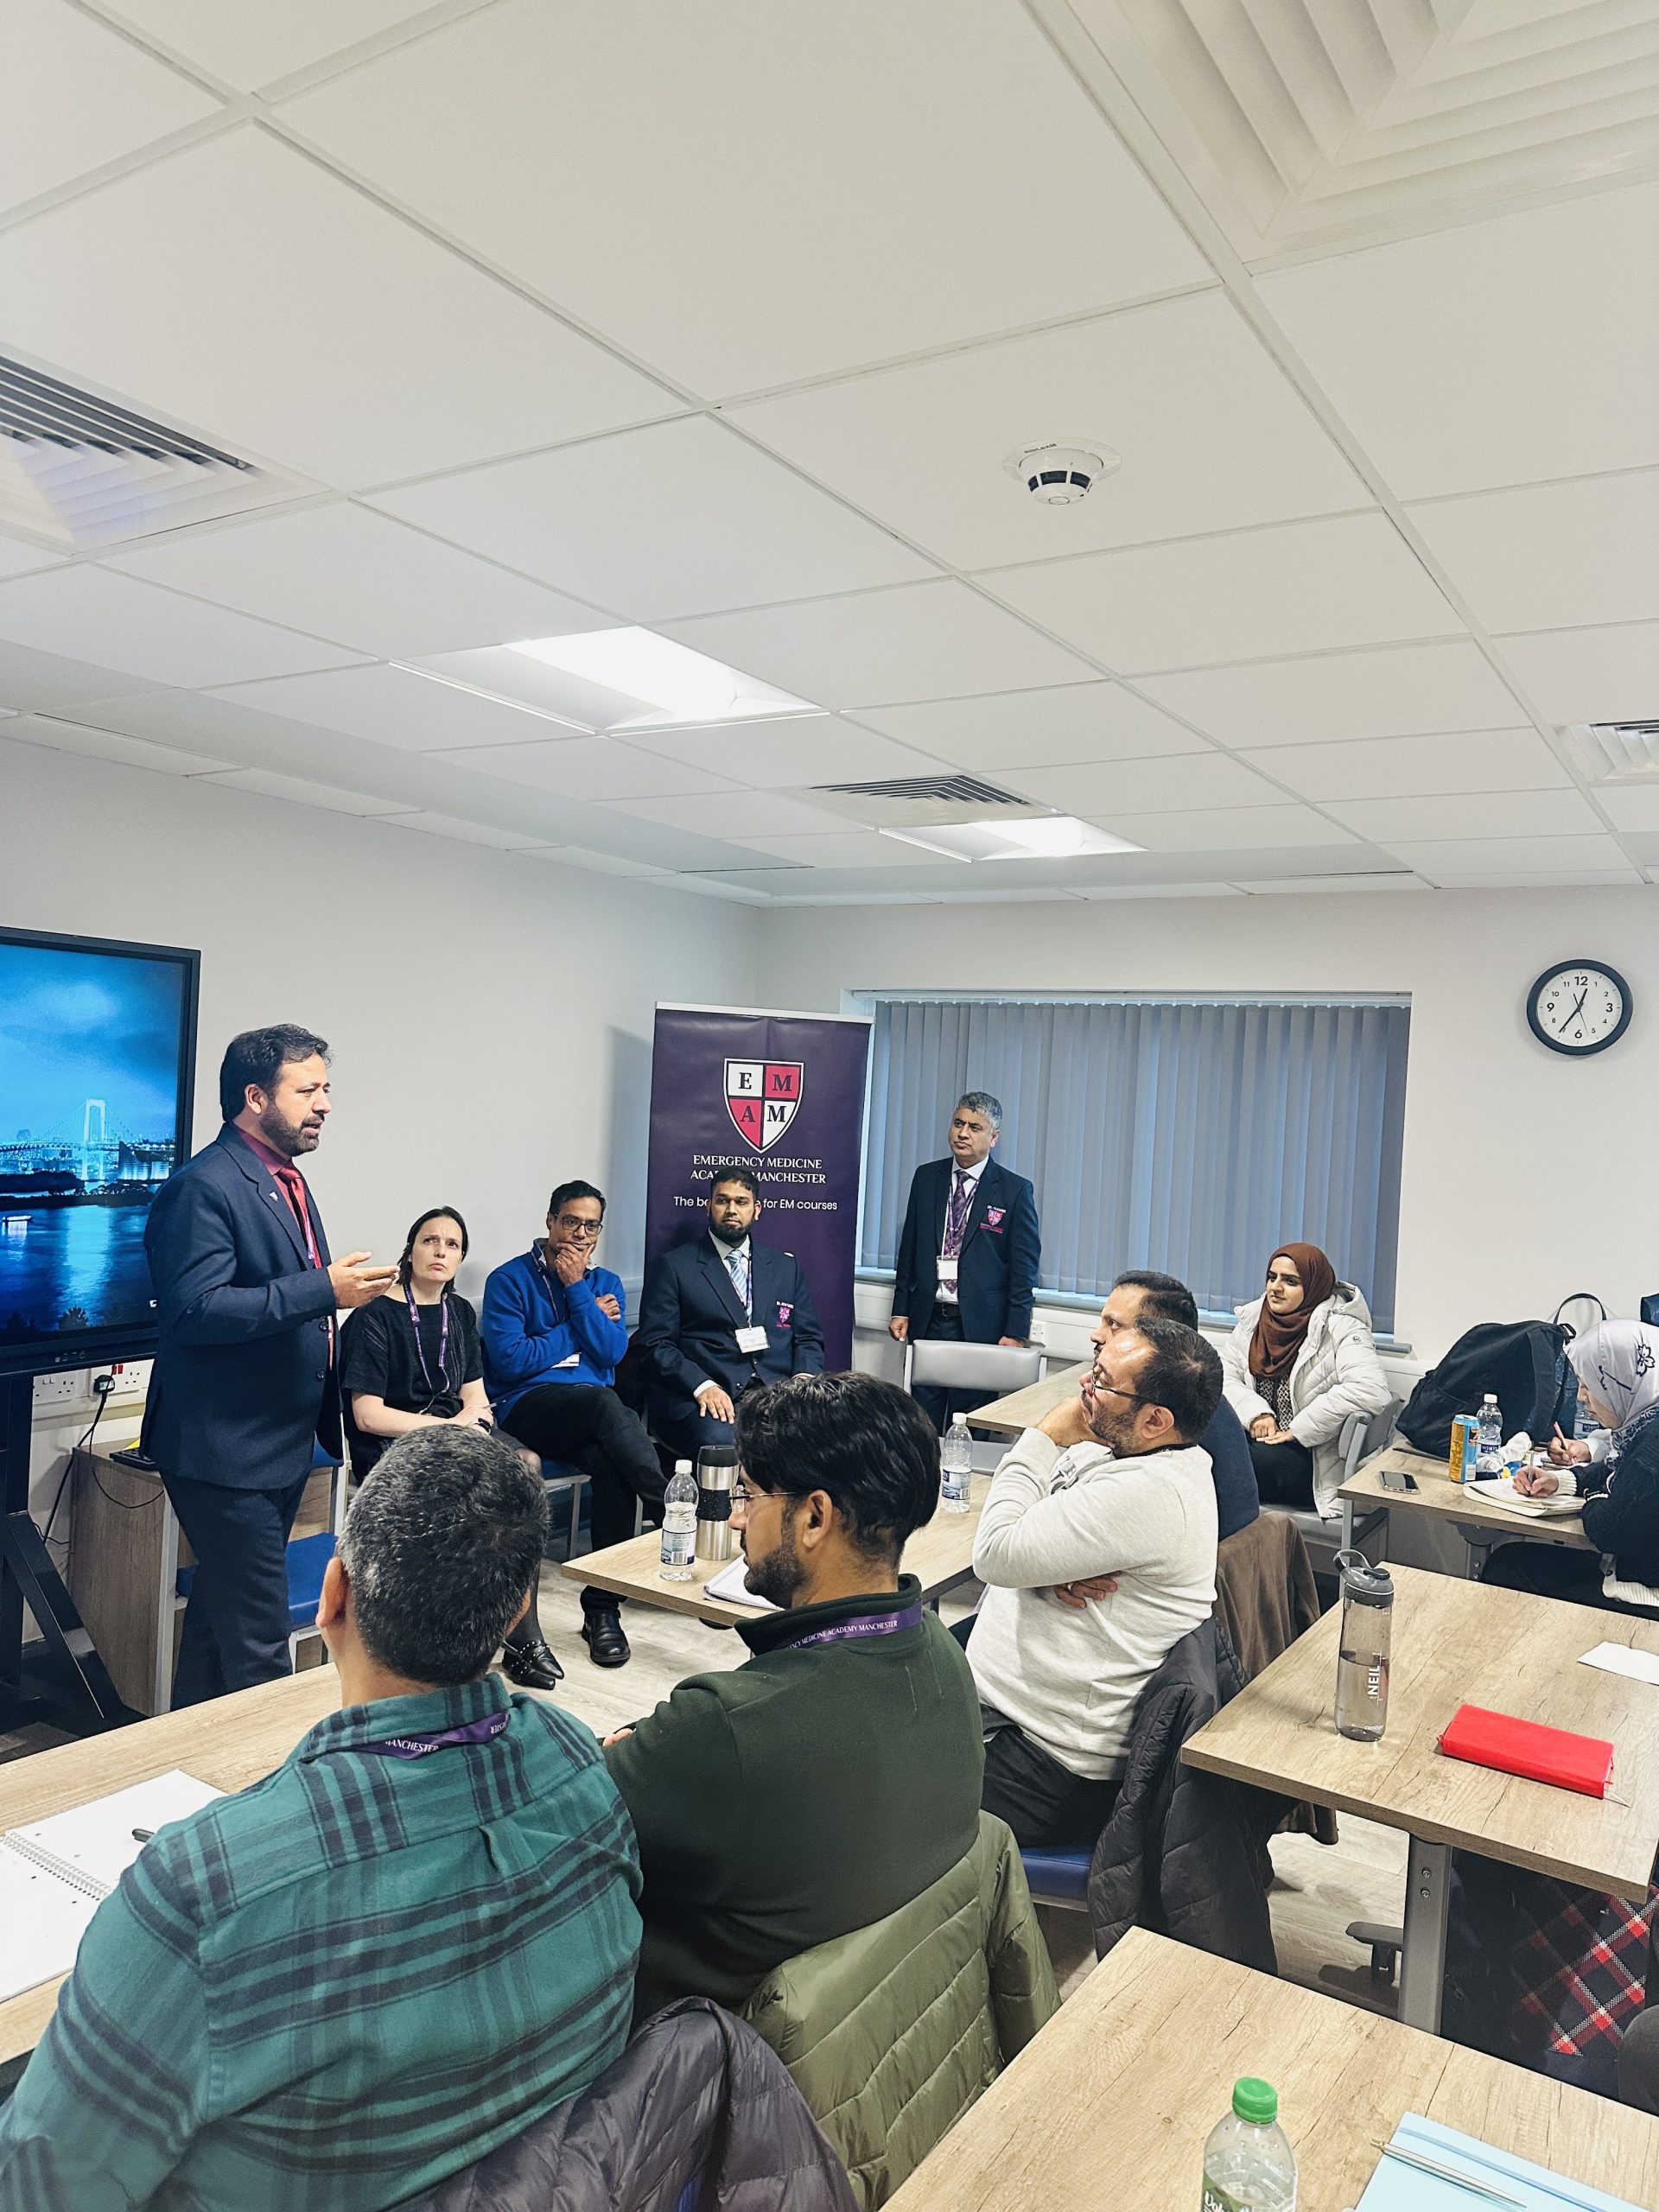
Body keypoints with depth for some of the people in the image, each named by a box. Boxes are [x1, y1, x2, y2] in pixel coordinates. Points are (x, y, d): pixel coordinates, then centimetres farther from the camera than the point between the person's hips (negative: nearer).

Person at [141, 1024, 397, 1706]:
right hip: (226, 1451, -10)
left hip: (284, 1445, 10)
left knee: (219, 1613, 21)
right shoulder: (204, 1187, -17)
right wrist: (323, 1289, -28)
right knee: (256, 1644, -4)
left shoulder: (287, 1182, 13)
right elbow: (194, 1311, -26)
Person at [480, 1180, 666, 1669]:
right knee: (603, 1400, -36)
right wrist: (585, 1322, 0)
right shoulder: (510, 1279, 4)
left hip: (592, 1420, 4)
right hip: (526, 1409, -4)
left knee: (613, 1465, -32)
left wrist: (576, 1287, -5)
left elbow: (611, 1352, 0)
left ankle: (602, 1608, -24)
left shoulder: (606, 1284, 17)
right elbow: (509, 1360, -8)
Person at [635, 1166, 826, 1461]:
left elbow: (808, 1338, 20)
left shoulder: (787, 1266, 21)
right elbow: (657, 1342, 2)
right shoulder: (672, 1265, 10)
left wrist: (804, 1380, -4)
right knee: (720, 1442, -37)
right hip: (703, 1397, -3)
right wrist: (702, 1386, -16)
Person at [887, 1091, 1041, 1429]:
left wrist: (1014, 1333, -7)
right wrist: (901, 1309, 9)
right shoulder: (926, 1177, 9)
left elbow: (1024, 1269, -3)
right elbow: (909, 1249, 13)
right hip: (926, 1321, 3)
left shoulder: (1016, 1191, -3)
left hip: (980, 1326, -3)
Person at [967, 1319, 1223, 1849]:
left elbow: (996, 1554, -24)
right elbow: (1021, 1534, 10)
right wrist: (1052, 1571, -13)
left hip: (1052, 1761, -9)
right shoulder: (1111, 1450, 5)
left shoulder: (1148, 1492, -25)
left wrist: (1046, 1437, -14)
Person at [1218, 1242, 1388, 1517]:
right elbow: (1224, 1374, 7)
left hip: (1313, 1459, -5)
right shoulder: (1254, 1317, 11)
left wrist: (1297, 1430, -20)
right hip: (1257, 1439, 6)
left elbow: (1371, 1390, -25)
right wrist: (1255, 1413, -13)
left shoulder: (1341, 1330, -9)